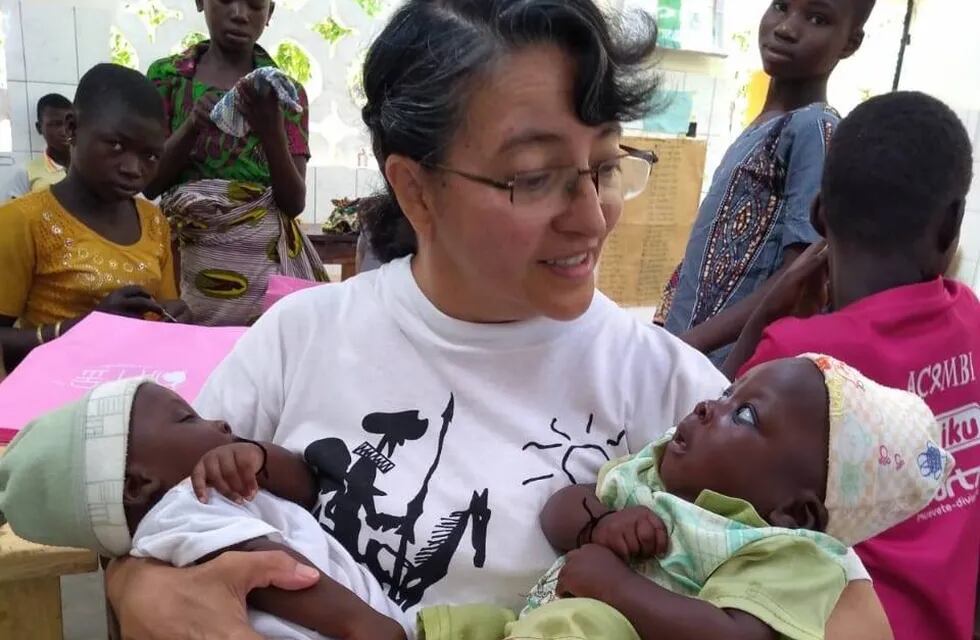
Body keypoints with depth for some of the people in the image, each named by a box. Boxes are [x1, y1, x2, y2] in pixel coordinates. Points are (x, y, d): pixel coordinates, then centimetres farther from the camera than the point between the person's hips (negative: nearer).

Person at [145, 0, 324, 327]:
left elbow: (295, 203, -2)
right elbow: (148, 184, 0)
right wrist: (192, 126, -15)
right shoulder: (167, 75, 5)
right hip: (190, 257, 0)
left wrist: (271, 132, -17)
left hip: (268, 258, 0)